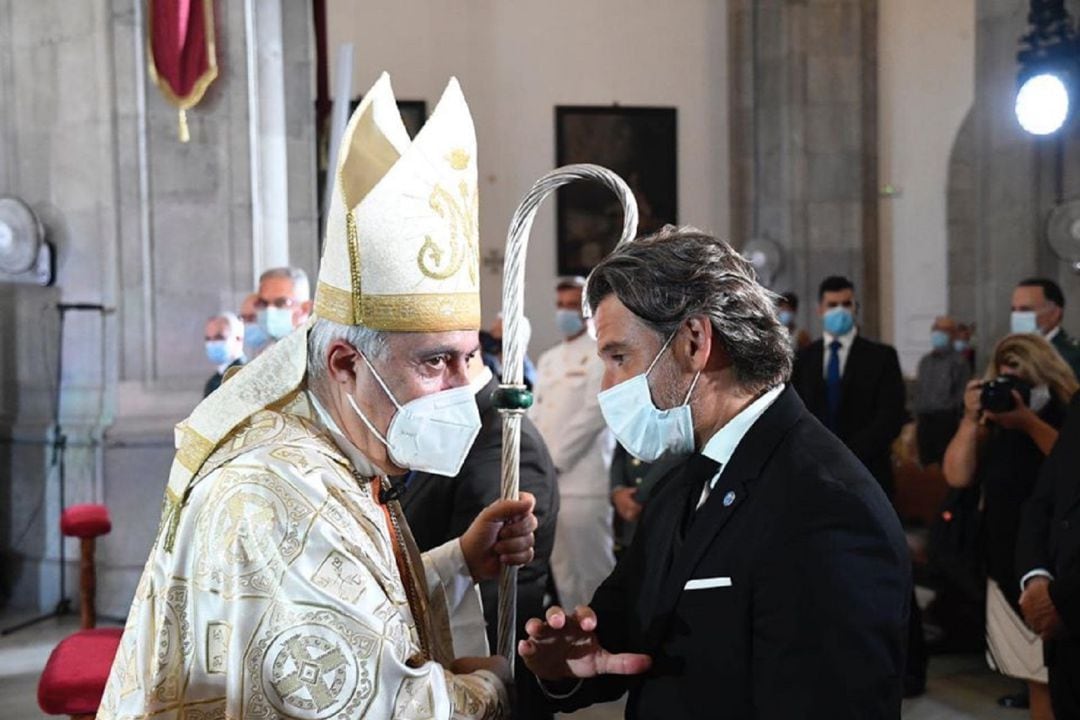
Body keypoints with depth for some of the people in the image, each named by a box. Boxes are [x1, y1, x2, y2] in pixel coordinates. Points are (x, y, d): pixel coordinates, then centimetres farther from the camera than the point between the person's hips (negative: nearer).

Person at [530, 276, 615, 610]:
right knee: (563, 572, 11)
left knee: (593, 570, -4)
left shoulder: (601, 356, -3)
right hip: (547, 482, 7)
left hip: (583, 483, -7)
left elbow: (592, 414, -12)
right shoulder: (547, 360, 19)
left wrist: (554, 460, -12)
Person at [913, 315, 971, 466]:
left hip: (946, 419, -6)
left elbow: (962, 395, -6)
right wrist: (917, 419, 15)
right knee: (926, 464, 7)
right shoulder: (925, 361, 18)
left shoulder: (958, 361, -1)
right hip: (924, 419, 6)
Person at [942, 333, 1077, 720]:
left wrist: (1030, 423, -22)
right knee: (1037, 677, 10)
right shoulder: (995, 422, 9)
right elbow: (957, 476, -1)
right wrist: (971, 418, -9)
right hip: (1008, 568, 4)